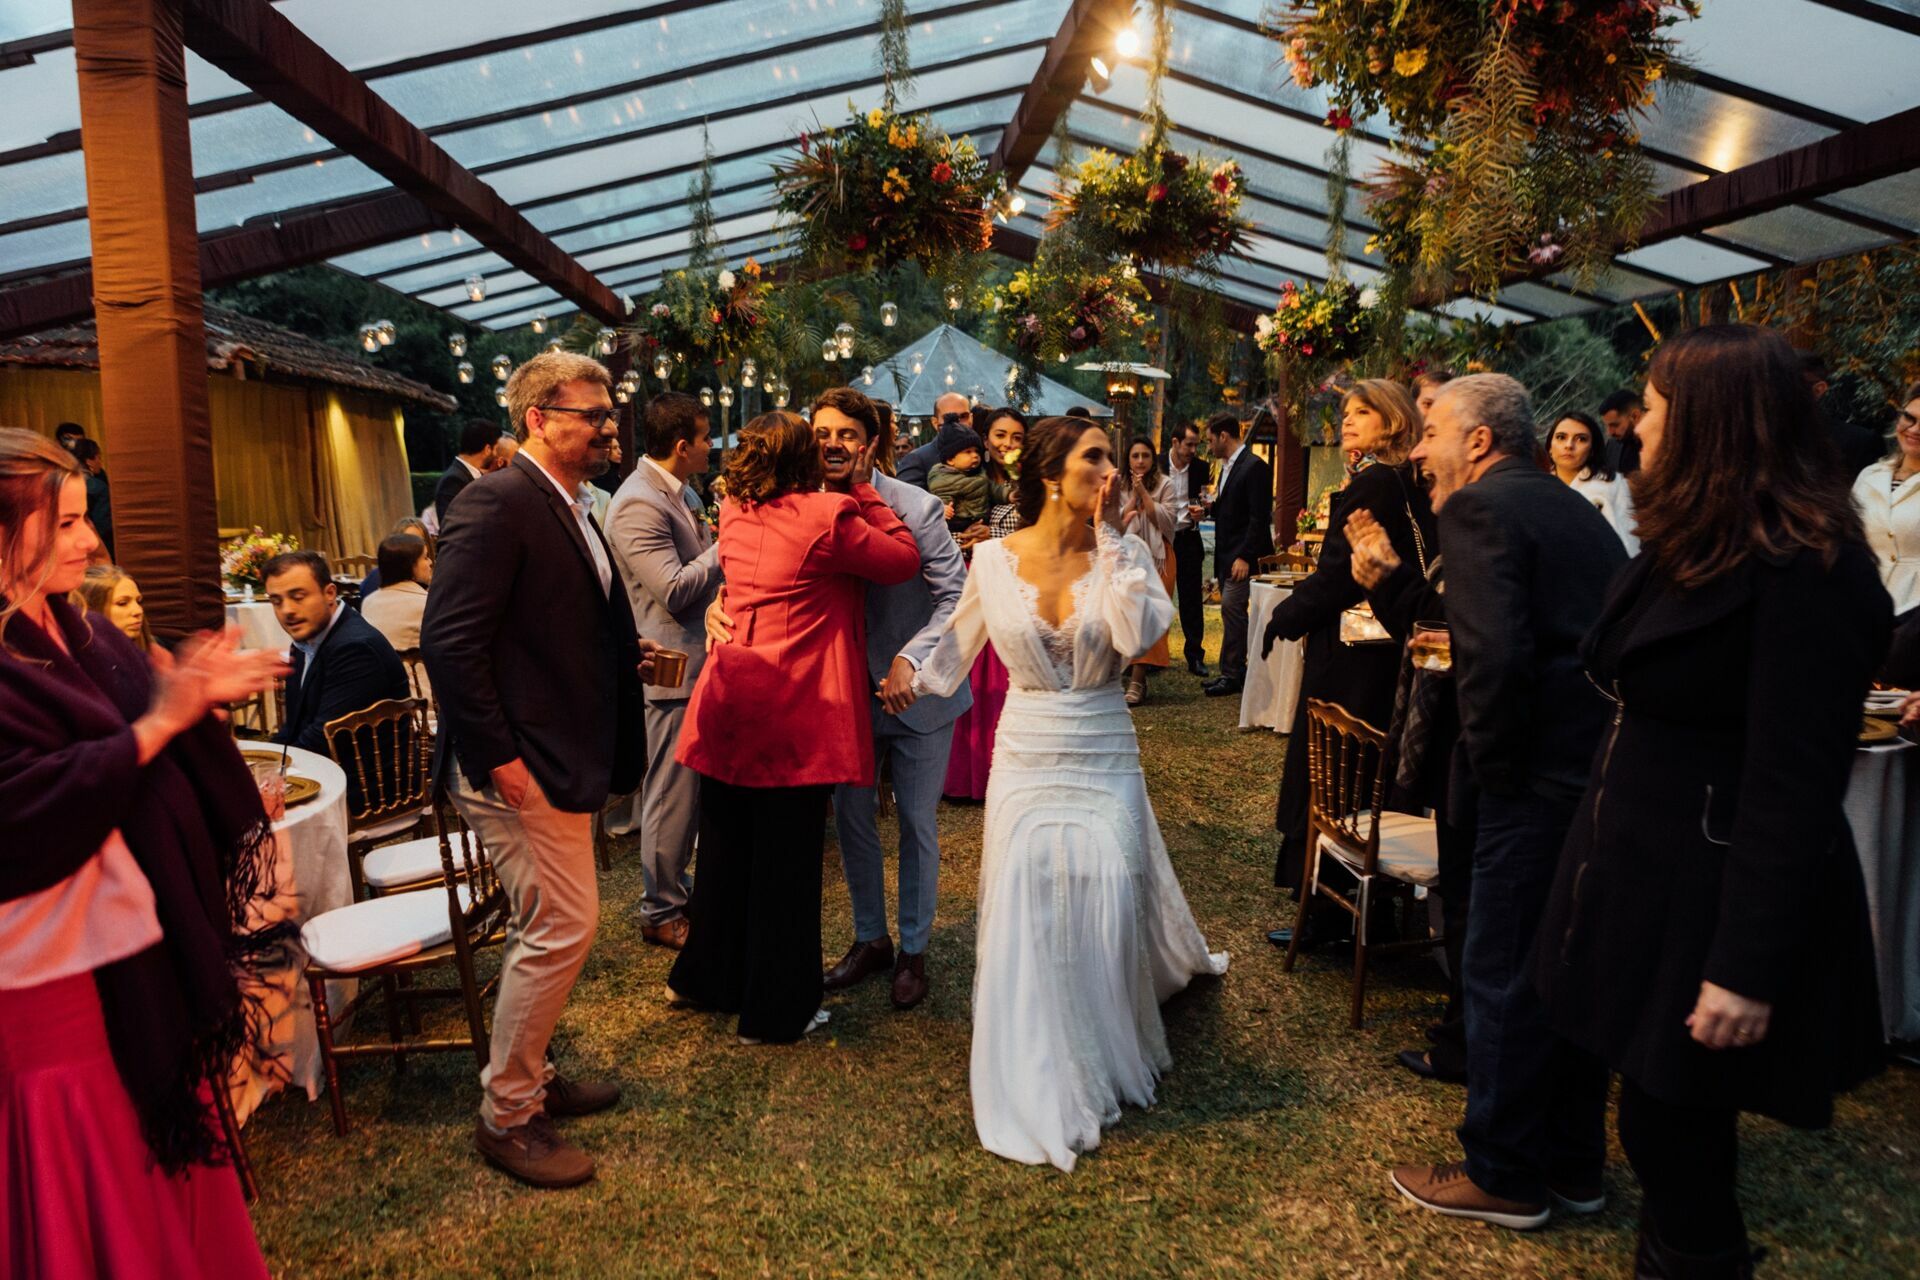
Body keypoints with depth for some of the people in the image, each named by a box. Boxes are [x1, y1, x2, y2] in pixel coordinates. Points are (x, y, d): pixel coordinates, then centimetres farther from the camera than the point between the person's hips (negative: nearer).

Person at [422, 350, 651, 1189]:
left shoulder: (570, 511, 15)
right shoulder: (497, 502, -16)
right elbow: (450, 639, -22)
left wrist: (622, 658, 8)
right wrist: (496, 757, -22)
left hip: (561, 757, 10)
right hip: (519, 764, -10)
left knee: (543, 930, 19)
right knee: (562, 928, -5)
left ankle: (528, 1078, 36)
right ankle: (506, 1117, 13)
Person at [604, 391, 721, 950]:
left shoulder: (677, 492, 11)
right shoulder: (638, 504, -19)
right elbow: (675, 590, -25)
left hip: (701, 659, 10)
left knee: (690, 788, 20)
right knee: (673, 793, 1)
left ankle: (673, 886, 35)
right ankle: (661, 913, 15)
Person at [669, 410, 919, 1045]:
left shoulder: (735, 512, 5)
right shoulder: (827, 517, -15)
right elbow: (905, 559, -5)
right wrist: (863, 490, 3)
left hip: (729, 706, 7)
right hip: (792, 714, -6)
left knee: (725, 848, 20)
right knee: (787, 860, 6)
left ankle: (706, 977, 38)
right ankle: (775, 1010, 19)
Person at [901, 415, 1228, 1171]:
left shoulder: (1124, 554, -5)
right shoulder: (994, 559, -3)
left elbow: (1137, 637, -23)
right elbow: (959, 643, 13)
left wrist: (1107, 538, -18)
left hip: (1103, 759, 0)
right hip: (1026, 758, 1)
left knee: (1105, 904, -2)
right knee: (1025, 911, -1)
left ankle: (1102, 1059, 27)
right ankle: (1035, 1087, 17)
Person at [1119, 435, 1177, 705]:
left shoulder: (1165, 485, 1)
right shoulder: (1119, 485, 9)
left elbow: (1166, 521, -9)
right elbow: (1116, 523, 1)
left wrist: (1144, 493, -11)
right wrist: (1133, 497, -9)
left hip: (1157, 557, -3)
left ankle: (1136, 681, -13)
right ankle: (1137, 678, 15)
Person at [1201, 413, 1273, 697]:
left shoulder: (1254, 467, -13)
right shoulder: (1227, 466, 16)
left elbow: (1260, 517, -18)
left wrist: (1245, 557, -21)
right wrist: (1211, 507, 4)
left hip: (1242, 555, -9)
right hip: (1226, 554, 9)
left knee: (1231, 607, -11)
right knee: (1232, 610, 10)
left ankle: (1232, 675, -5)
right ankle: (1236, 671, 16)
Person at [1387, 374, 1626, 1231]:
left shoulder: (1478, 508, -11)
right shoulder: (1574, 508, 17)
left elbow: (1496, 653, -24)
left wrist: (1490, 762, -11)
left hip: (1539, 776, -9)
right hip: (1607, 767, 9)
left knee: (1502, 976, 4)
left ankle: (1504, 1177, 20)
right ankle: (1573, 1166, 33)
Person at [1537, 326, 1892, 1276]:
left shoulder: (1806, 572, -19)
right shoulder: (1693, 547, 10)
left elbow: (1794, 788, -23)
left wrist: (1749, 967, -22)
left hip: (1715, 902, -8)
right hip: (1641, 873, 8)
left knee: (1676, 1137, 7)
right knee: (1661, 1126, 19)